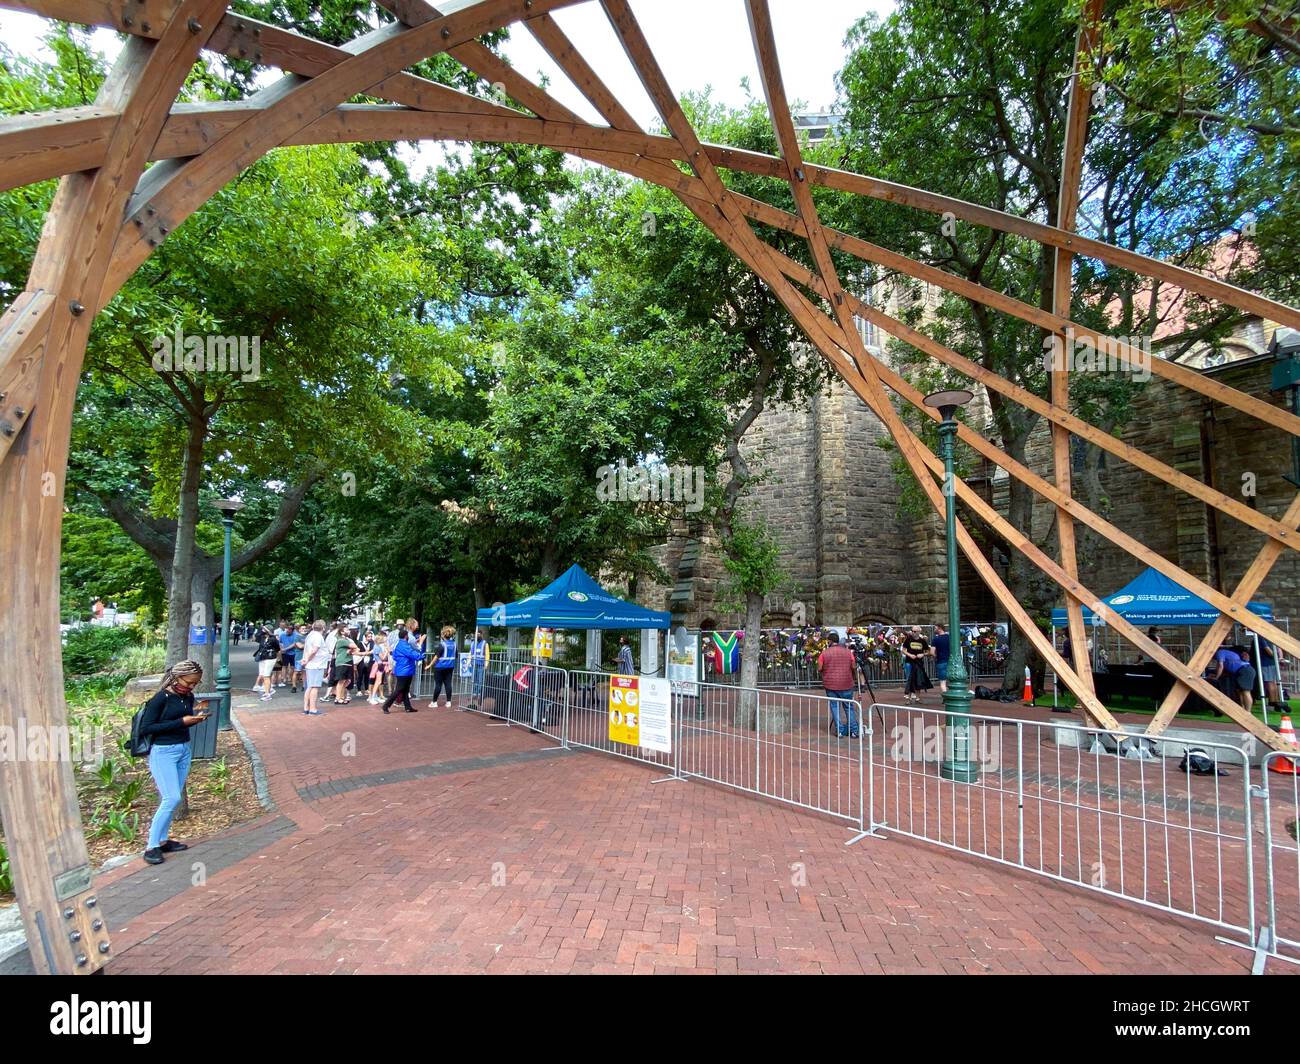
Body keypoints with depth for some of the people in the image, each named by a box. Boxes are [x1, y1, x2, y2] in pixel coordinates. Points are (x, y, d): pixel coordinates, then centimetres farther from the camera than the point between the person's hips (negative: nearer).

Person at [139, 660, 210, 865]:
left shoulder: (189, 697, 4)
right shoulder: (161, 698, -15)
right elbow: (145, 728, -16)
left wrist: (197, 717, -5)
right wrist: (181, 721, -21)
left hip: (184, 750, 7)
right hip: (163, 752, -7)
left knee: (173, 798, 10)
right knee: (172, 798, -10)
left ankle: (162, 840, 21)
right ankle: (151, 846, 1)